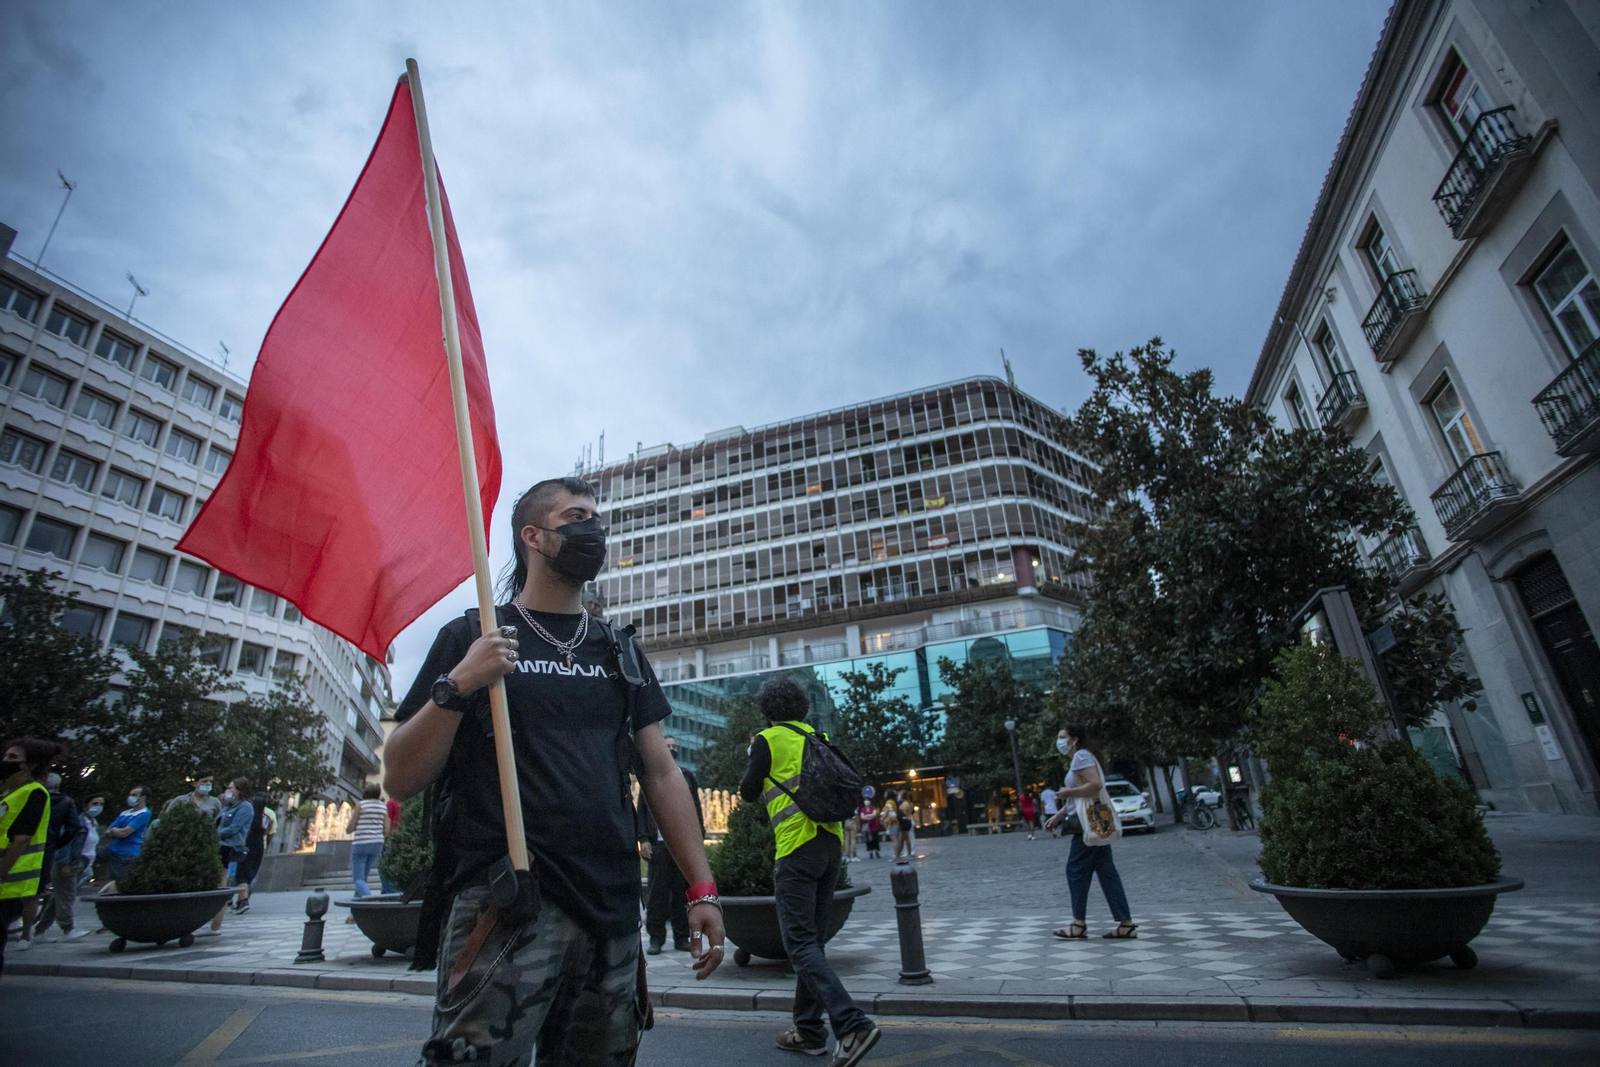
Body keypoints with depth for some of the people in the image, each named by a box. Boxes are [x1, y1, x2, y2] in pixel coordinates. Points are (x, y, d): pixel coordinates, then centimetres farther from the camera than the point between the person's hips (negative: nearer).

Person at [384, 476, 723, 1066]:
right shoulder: (472, 636, 2)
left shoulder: (619, 651, 13)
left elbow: (661, 773, 10)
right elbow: (401, 779, -1)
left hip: (614, 910, 4)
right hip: (507, 902, -4)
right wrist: (455, 687, -18)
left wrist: (702, 889, 3)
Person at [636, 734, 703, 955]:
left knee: (683, 891, 4)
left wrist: (699, 837, 4)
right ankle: (656, 938, 9)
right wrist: (643, 839, -6)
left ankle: (681, 937, 12)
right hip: (659, 843, -2)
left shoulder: (688, 776, 15)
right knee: (658, 892, 0)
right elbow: (642, 810, 4)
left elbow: (696, 809, 14)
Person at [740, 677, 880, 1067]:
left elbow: (748, 792, 2)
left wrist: (757, 765, 19)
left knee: (800, 943, -5)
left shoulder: (768, 739, -3)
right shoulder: (819, 738, 14)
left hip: (797, 846, -7)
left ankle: (852, 1024, -16)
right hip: (831, 841, 7)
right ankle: (809, 1029, 22)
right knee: (812, 939, 16)